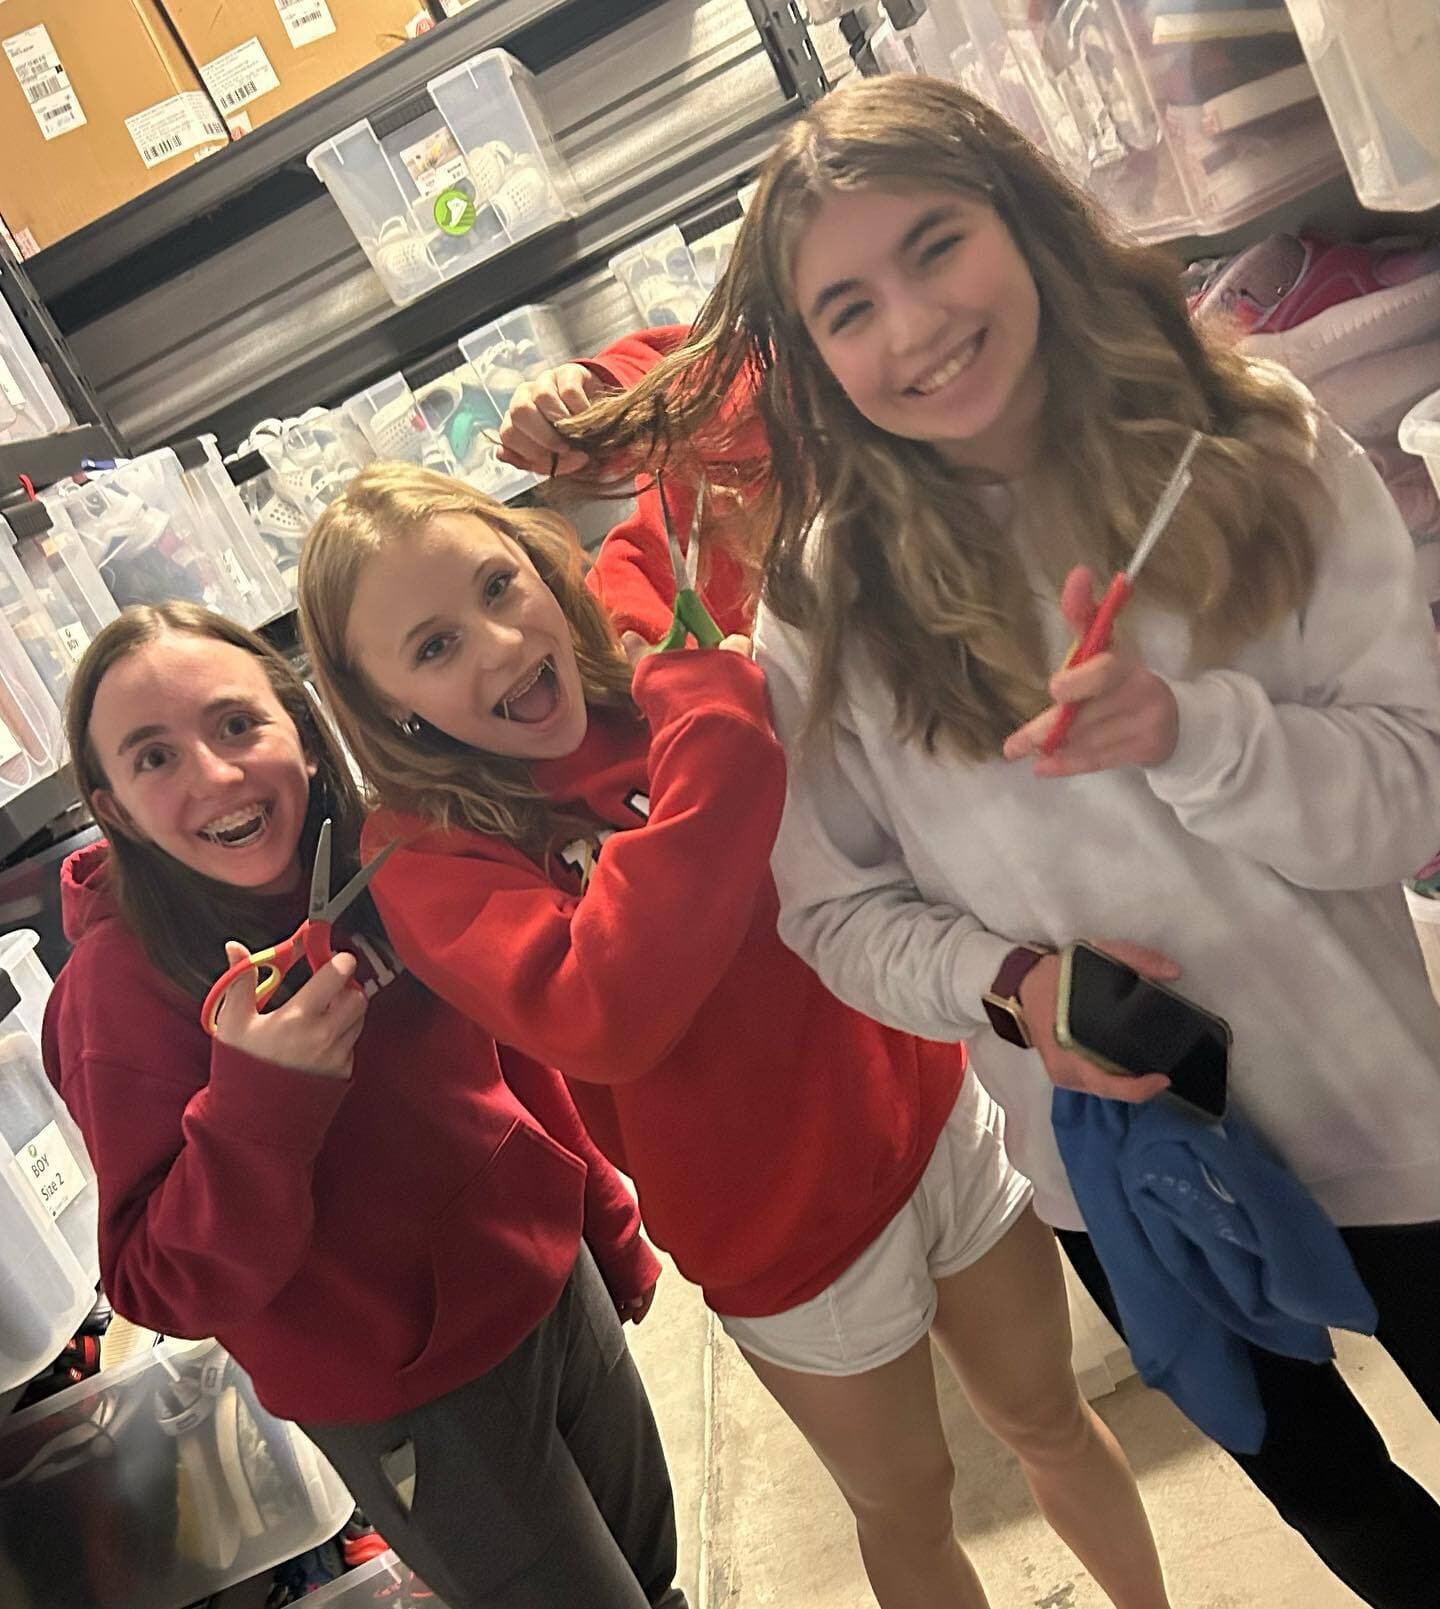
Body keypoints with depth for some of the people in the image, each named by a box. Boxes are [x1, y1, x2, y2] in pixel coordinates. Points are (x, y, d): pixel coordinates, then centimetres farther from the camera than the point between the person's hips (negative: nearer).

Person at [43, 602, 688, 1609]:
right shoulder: (120, 986, -21)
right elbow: (166, 1289, -20)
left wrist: (609, 1226, 15)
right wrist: (257, 1095, -36)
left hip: (554, 1290, 5)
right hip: (400, 1403, -5)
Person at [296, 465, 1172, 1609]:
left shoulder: (659, 689, -5)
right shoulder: (431, 861, -18)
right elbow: (602, 1019, -36)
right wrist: (715, 741, -33)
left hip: (931, 1115, 4)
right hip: (793, 1222, -3)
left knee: (1045, 1417, 25)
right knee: (907, 1504, 22)